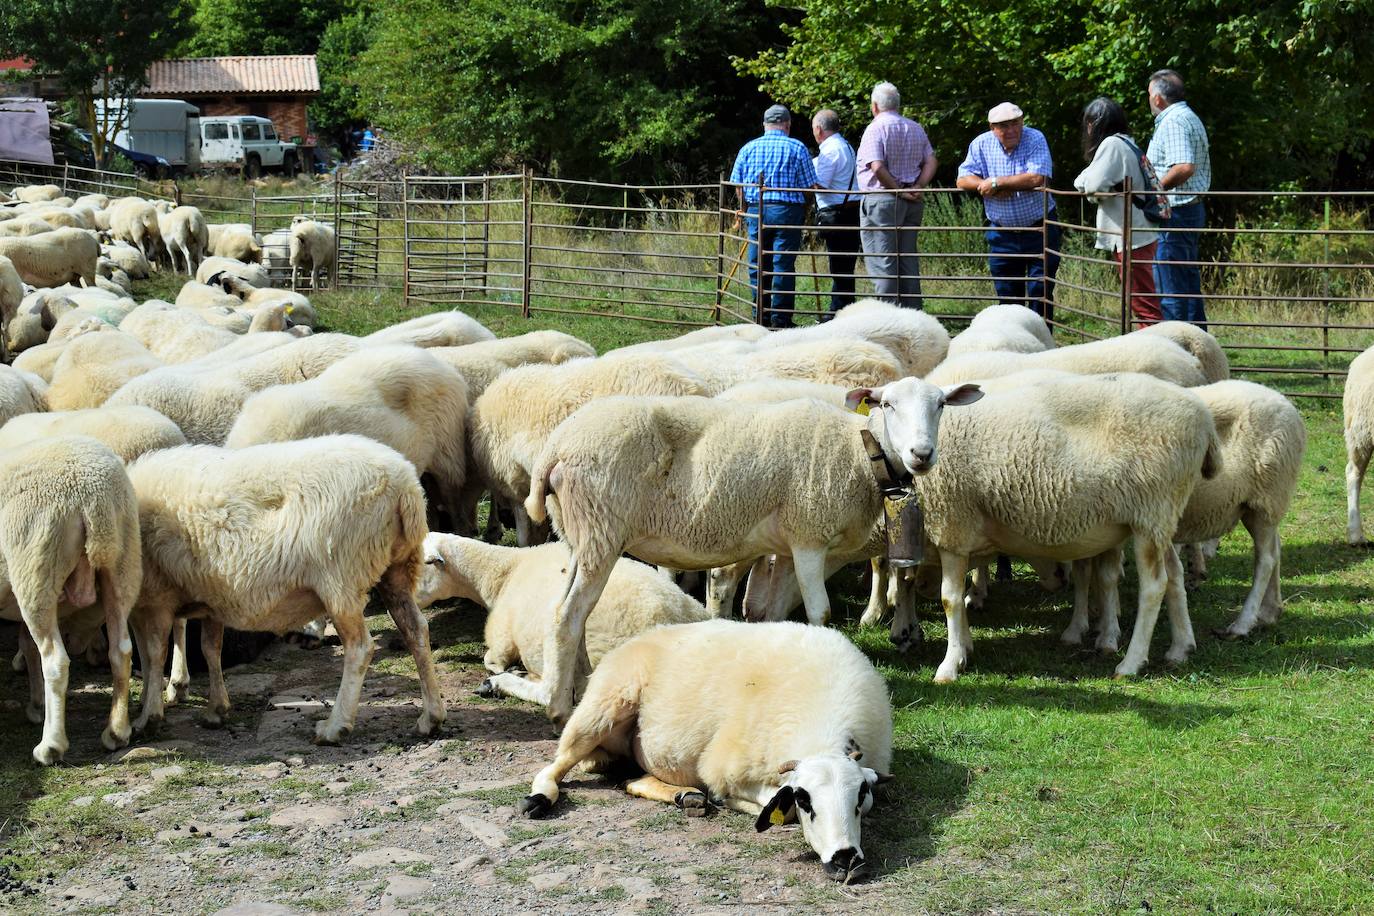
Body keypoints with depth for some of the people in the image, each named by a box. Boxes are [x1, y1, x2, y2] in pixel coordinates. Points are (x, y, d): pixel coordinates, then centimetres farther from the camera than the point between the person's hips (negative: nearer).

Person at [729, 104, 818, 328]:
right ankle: (780, 318, -1)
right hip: (787, 211, -3)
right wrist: (804, 212, 13)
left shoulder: (748, 148, 9)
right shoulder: (797, 148, 1)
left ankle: (760, 317, 13)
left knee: (757, 267, 9)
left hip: (755, 211, 3)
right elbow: (809, 186, -2)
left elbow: (738, 186, 10)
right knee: (783, 265, -1)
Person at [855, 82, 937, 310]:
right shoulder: (916, 129, 13)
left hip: (881, 199, -7)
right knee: (909, 260, 12)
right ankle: (912, 312, 14)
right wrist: (917, 187, 0)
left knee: (882, 262, -5)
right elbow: (931, 161, 8)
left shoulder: (875, 129, -9)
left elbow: (878, 167, -20)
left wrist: (898, 189, -11)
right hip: (912, 204, 7)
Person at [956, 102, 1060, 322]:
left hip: (1039, 229, -4)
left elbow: (1038, 178, -25)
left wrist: (996, 182, -18)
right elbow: (963, 180, -2)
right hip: (1002, 233, 4)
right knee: (1007, 294, 11)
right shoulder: (982, 144, 0)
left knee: (1040, 292, -2)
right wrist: (990, 188, -19)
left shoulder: (1035, 139, -11)